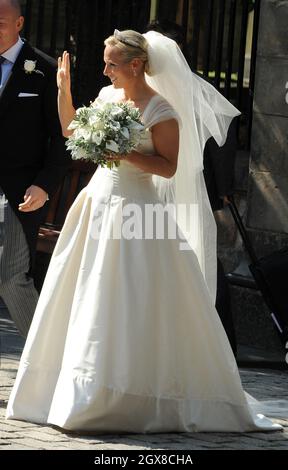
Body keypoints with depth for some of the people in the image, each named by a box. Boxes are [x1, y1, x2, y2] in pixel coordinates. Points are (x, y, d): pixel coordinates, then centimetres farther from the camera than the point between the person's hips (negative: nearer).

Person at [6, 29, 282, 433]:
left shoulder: (161, 111, -12)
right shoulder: (107, 96, 9)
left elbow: (169, 167, -13)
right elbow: (71, 130, 21)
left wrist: (125, 155, -21)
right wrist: (64, 89, 10)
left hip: (137, 211, -8)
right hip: (99, 202, 8)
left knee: (134, 310, -7)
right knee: (81, 302, 8)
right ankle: (87, 395, 17)